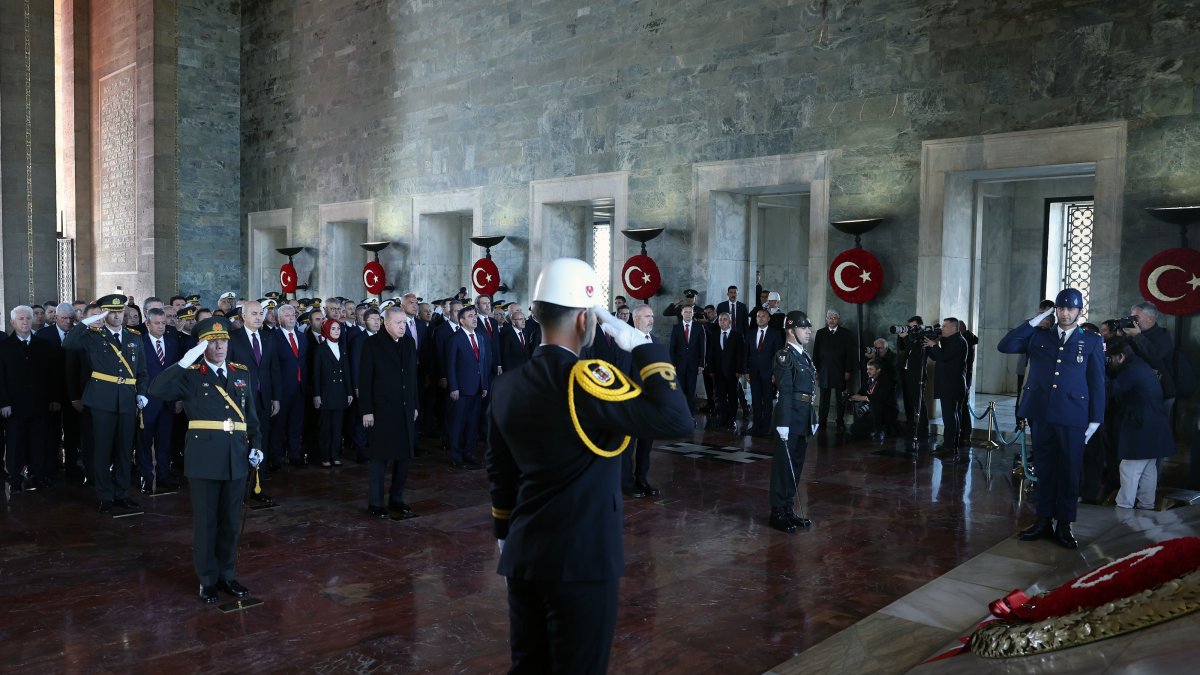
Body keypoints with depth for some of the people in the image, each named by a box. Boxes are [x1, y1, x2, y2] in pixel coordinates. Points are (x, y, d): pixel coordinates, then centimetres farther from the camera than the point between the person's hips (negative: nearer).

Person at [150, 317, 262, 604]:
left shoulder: (242, 373, 11)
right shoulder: (190, 376, -1)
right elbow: (156, 390, -18)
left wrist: (255, 445, 4)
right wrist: (184, 363, -21)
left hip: (236, 457, 4)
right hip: (204, 457, -3)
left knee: (230, 520, 12)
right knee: (205, 521, 6)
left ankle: (227, 574, 26)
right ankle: (207, 580, 19)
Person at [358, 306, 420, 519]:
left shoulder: (409, 344, 10)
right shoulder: (372, 344, -6)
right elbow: (364, 379, -7)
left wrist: (415, 405, 11)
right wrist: (366, 410, -11)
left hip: (406, 411, 5)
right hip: (382, 410, -5)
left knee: (404, 456, 8)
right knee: (380, 458, 2)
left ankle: (397, 499, 20)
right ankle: (375, 503, 12)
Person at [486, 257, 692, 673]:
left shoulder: (508, 385, 4)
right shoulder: (584, 381, -19)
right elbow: (676, 421, -25)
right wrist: (643, 347, -17)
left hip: (523, 556, 8)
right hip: (580, 560, -7)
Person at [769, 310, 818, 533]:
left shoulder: (806, 356, 15)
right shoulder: (784, 356, -11)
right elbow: (785, 391, -18)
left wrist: (813, 419, 15)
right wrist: (783, 423, -22)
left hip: (804, 420, 9)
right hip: (790, 418, -9)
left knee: (796, 465, 14)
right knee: (783, 465, -1)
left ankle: (788, 509, 24)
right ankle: (777, 513, 7)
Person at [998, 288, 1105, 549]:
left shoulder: (1092, 342, 5)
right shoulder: (1038, 337, 9)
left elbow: (1097, 382, 4)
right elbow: (1004, 346, 0)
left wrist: (1095, 419, 0)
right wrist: (1032, 323, -3)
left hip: (1073, 416, -2)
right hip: (1041, 413, 2)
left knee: (1068, 471, 4)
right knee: (1044, 469, 9)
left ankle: (1064, 525, 15)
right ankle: (1043, 521, 18)